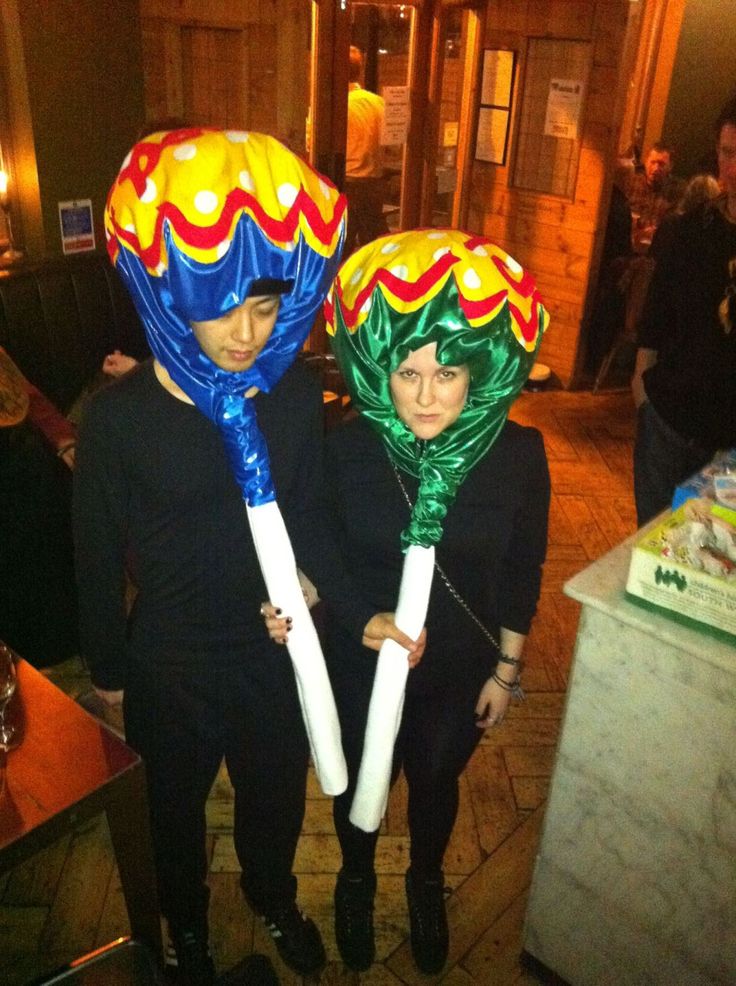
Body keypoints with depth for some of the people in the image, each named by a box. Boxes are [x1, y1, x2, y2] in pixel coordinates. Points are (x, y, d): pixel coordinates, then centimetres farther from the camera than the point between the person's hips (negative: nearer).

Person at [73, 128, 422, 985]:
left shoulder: (294, 391, -14)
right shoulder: (120, 414, -22)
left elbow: (303, 521, -2)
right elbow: (99, 554, -10)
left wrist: (357, 614, -9)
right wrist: (108, 670, -1)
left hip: (275, 648, 3)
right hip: (171, 662, -2)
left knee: (276, 793, 27)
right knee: (178, 804, 25)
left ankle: (273, 897, 62)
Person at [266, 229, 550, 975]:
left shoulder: (517, 454, -20)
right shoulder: (347, 448, -22)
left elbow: (521, 572, -7)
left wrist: (506, 671, 1)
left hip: (459, 668, 1)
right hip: (358, 660, 0)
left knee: (434, 781, 26)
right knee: (357, 779, 25)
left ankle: (426, 881, 61)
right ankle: (356, 878, 59)